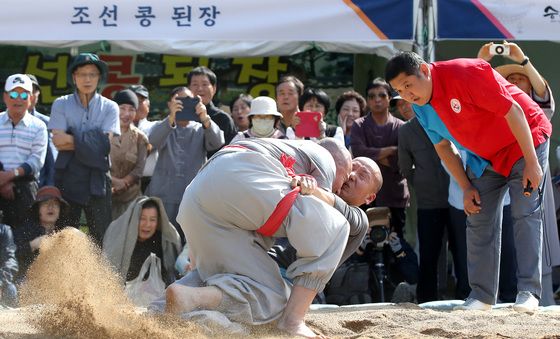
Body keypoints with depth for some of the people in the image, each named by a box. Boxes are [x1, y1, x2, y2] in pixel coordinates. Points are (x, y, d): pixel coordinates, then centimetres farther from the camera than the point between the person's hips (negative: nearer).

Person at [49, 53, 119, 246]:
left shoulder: (109, 107, 6)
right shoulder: (61, 104, 6)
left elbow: (106, 144, -7)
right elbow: (58, 141, -7)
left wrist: (72, 139, -8)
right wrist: (92, 141, -8)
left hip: (97, 180, 0)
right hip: (68, 177, 0)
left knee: (102, 237, -1)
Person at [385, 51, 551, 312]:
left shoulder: (465, 73, -31)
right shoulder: (421, 107, -7)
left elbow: (513, 110, -28)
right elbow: (443, 146, 7)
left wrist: (532, 162, -27)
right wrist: (466, 187, 0)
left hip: (523, 141, -7)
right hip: (485, 157, 7)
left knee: (525, 215, -14)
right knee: (478, 220, 2)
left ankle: (528, 291, -15)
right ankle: (482, 295, 5)